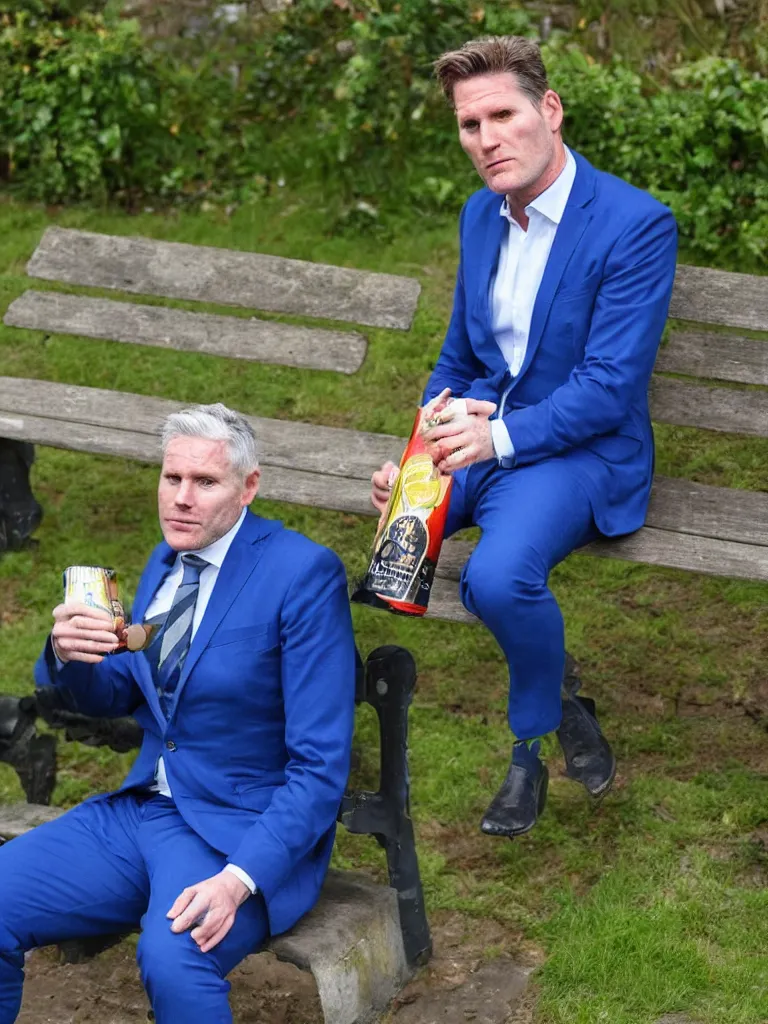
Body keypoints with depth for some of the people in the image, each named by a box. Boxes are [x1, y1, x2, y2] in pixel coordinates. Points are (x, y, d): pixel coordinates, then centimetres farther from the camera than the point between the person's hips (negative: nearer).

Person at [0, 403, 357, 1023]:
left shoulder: (304, 573, -14)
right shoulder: (169, 559, 9)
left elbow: (320, 767, -16)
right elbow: (115, 697, 19)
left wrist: (241, 879, -29)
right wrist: (70, 655, -6)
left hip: (244, 831, -7)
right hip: (142, 810, 7)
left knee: (172, 958, -35)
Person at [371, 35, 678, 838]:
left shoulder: (635, 225, -14)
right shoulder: (481, 215, 10)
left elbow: (611, 384, -18)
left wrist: (502, 437, -29)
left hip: (579, 449, -6)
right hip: (474, 435, 7)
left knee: (498, 577, -33)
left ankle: (536, 740, -4)